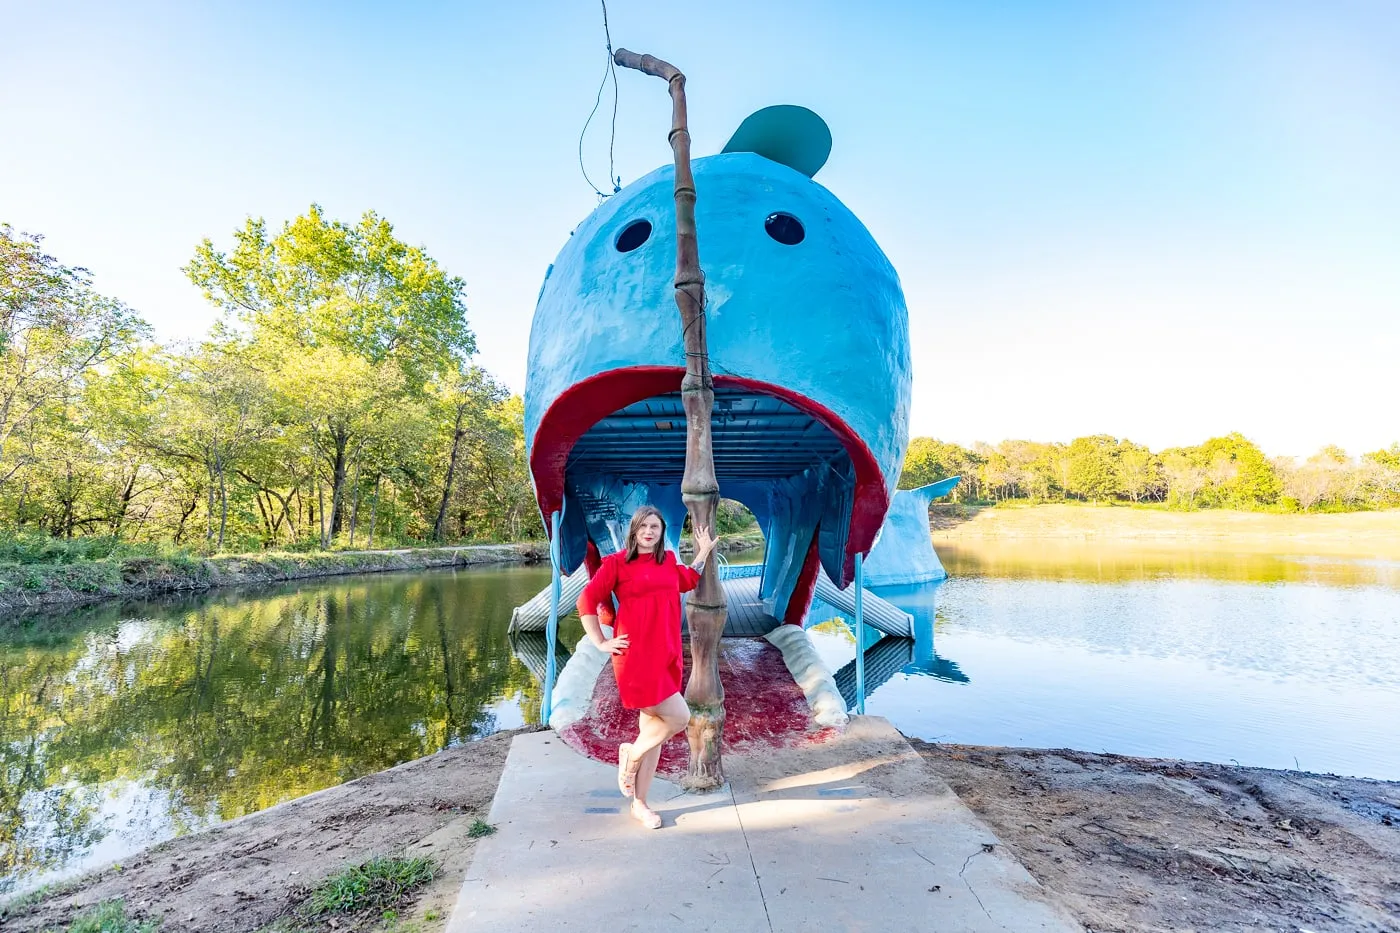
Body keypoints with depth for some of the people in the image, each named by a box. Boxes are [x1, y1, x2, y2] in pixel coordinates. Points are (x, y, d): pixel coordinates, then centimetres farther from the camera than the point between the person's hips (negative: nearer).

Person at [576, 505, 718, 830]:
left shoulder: (668, 560, 11)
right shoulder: (616, 562, -6)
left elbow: (686, 582, 31)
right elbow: (586, 601, -5)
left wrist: (703, 551, 28)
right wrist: (601, 643, -6)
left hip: (666, 655, 6)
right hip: (636, 655, -6)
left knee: (652, 727, 12)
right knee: (678, 717, -11)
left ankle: (640, 804, 27)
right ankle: (632, 753, 16)